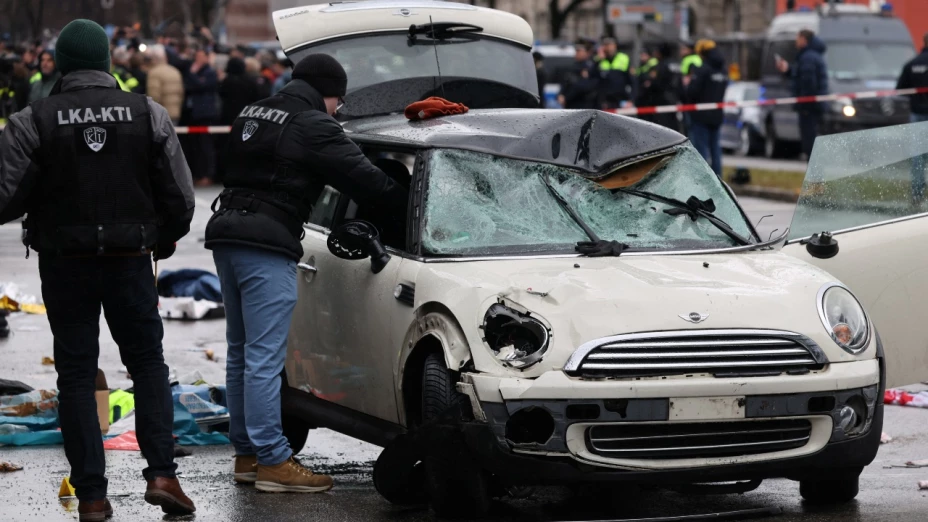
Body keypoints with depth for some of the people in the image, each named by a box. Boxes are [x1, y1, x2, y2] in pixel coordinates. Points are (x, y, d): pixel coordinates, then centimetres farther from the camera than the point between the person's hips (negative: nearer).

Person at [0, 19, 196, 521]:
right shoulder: (149, 114, -2)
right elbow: (180, 196, -1)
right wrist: (164, 239, 17)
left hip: (65, 261, -1)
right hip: (130, 258, 1)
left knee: (76, 373, 8)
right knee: (147, 362, 15)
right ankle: (161, 473, 1)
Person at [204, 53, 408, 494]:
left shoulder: (251, 116, 19)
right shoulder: (313, 126, -8)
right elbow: (362, 178, -9)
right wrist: (408, 204, 2)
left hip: (227, 230, 9)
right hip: (266, 243, -9)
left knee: (242, 353, 15)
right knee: (264, 356, -8)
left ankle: (247, 453, 20)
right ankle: (273, 461, -7)